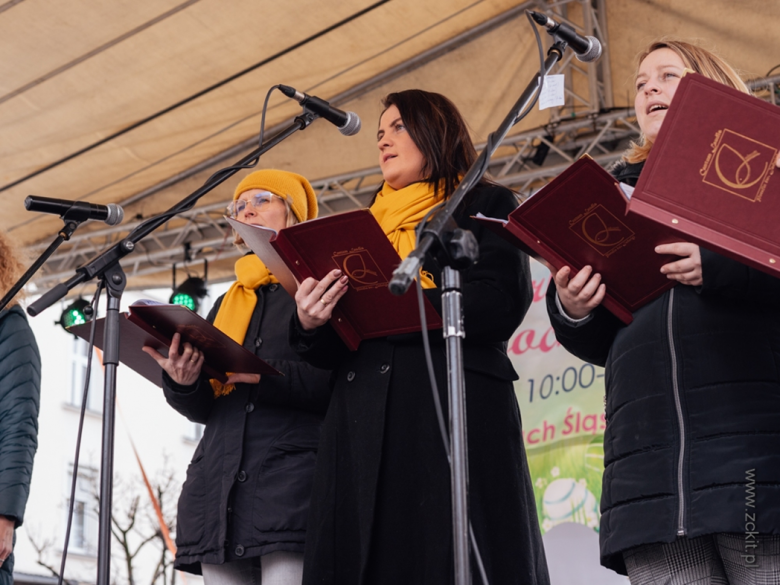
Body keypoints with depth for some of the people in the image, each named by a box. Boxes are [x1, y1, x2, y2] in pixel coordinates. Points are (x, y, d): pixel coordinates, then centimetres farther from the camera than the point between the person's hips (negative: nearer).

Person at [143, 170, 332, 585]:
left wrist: (265, 375, -17)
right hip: (220, 487, 6)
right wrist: (182, 383, -1)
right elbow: (203, 409, 21)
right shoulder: (227, 304, 27)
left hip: (291, 485, -5)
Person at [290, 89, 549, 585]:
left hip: (457, 415, -4)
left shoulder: (486, 206, 12)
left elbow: (500, 305, -7)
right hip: (365, 427, 5)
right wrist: (311, 326, -4)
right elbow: (333, 353, 19)